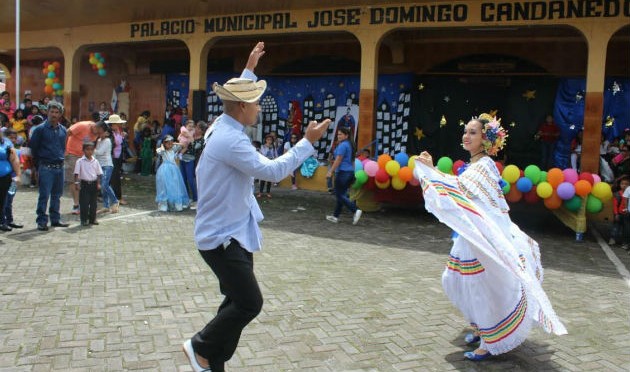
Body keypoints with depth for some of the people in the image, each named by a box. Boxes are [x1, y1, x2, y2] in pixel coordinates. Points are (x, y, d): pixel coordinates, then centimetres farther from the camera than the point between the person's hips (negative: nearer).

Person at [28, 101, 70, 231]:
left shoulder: (63, 130, 11)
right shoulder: (41, 129, -4)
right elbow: (33, 148, 1)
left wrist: (60, 158, 13)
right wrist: (39, 164, 5)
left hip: (59, 167, 5)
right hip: (46, 168, -5)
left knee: (57, 195, 12)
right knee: (44, 195, -5)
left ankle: (55, 219, 21)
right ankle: (42, 221, 1)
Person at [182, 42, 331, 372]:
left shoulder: (223, 125, 7)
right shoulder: (232, 141, -24)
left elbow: (239, 95, 30)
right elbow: (273, 171, -26)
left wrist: (249, 68, 36)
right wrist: (308, 141, -18)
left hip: (231, 233, 10)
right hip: (223, 238, -10)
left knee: (238, 301, 14)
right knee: (249, 303, -7)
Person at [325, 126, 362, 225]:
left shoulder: (342, 145, -13)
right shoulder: (350, 145, 15)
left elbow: (338, 160, -17)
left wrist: (330, 171, -14)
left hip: (342, 172, -9)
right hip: (350, 172, 9)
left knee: (339, 195, -4)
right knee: (341, 194, 12)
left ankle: (355, 210, -16)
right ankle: (335, 216, 18)